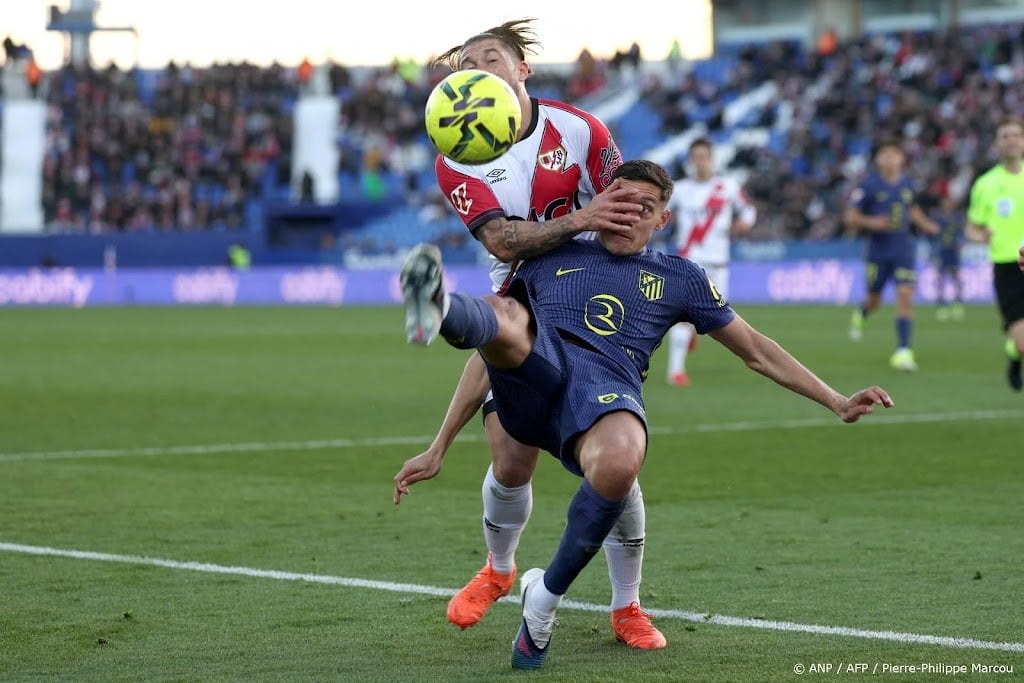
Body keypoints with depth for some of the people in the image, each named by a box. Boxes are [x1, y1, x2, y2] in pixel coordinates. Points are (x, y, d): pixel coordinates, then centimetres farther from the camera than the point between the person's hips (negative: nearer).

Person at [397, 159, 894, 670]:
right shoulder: (551, 259, 29)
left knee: (620, 461, -38)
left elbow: (756, 351, 35)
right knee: (504, 318, -34)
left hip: (608, 390, -1)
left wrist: (837, 402, 28)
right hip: (536, 373, 1)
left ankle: (547, 595, -16)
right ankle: (438, 311, -72)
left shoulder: (678, 277, 29)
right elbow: (490, 358, 29)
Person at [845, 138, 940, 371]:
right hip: (878, 249, -2)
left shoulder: (907, 184, 5)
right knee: (874, 300, 11)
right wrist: (871, 222, -24)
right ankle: (860, 314, 49)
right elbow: (850, 217, -7)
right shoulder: (869, 185, -8)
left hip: (904, 249, 2)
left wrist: (925, 224, 8)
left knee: (905, 297, -12)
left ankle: (903, 351, -13)